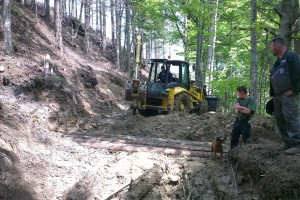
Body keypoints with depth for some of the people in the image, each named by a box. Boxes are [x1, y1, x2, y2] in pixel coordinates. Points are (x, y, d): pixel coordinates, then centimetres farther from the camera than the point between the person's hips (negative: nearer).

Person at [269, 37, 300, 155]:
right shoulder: (278, 62, 21)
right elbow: (272, 79, 25)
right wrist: (272, 94, 18)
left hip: (288, 96, -10)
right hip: (278, 96, 10)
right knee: (280, 119, 10)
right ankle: (287, 143, 17)